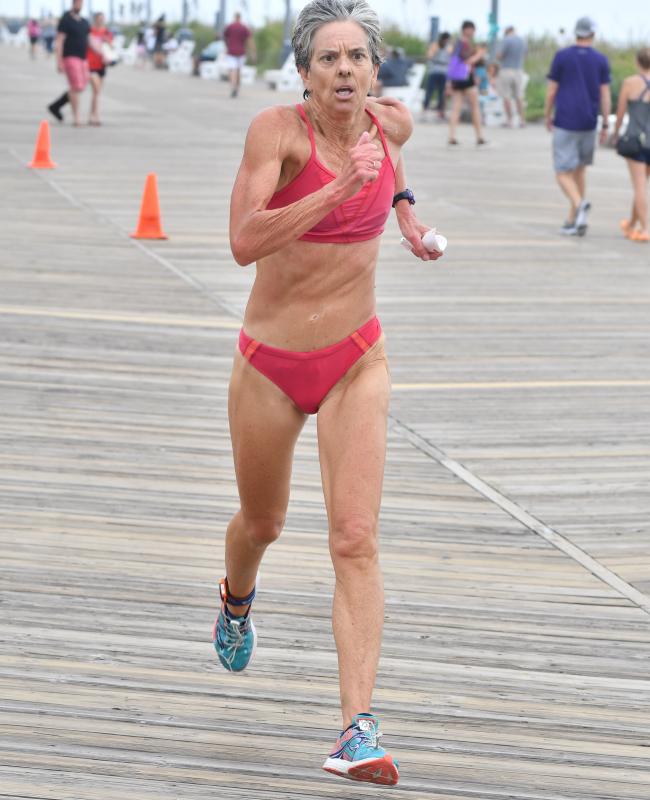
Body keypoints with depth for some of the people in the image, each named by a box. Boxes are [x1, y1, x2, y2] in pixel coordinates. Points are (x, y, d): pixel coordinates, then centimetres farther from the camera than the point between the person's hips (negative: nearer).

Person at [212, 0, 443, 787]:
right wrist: (340, 188, -38)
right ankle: (237, 601, 57)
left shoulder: (391, 121, -4)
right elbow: (244, 241, -33)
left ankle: (358, 728, -19)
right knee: (262, 523, 21)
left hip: (356, 365, 1)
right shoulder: (277, 128, -18)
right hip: (270, 365, -1)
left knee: (355, 541, -14)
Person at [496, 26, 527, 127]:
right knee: (518, 97, 9)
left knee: (506, 97, 1)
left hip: (506, 70, -6)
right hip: (519, 71, 6)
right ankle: (522, 120, 7)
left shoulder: (506, 40, -12)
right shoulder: (523, 41, 8)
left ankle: (509, 120, -1)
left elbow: (499, 56, -13)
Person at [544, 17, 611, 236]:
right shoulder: (601, 60, 1)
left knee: (563, 174, -1)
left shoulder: (561, 56, -3)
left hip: (564, 122, -3)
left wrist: (547, 116, 13)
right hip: (588, 124, 3)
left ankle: (580, 204, -30)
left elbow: (551, 90, -1)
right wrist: (605, 125, 4)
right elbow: (605, 94, -1)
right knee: (580, 169, 18)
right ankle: (573, 221, 17)